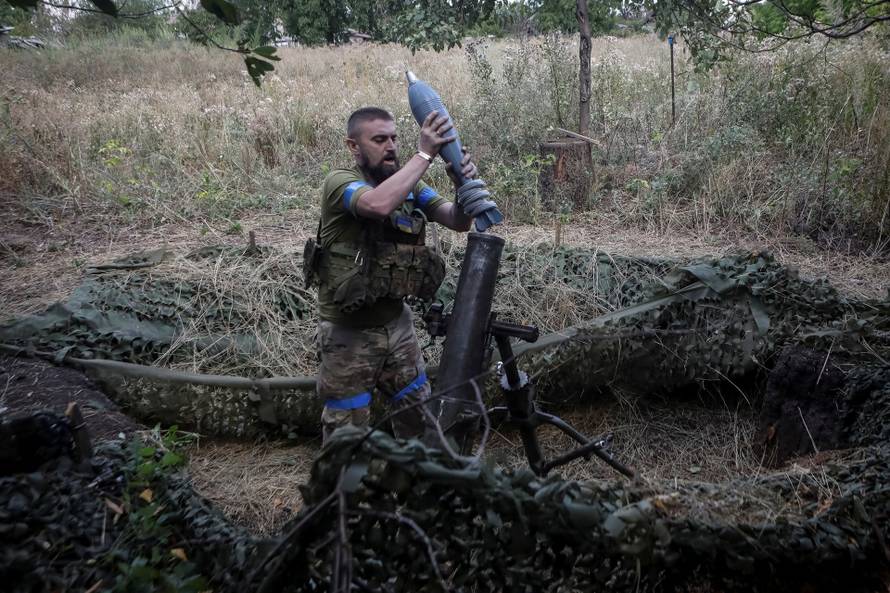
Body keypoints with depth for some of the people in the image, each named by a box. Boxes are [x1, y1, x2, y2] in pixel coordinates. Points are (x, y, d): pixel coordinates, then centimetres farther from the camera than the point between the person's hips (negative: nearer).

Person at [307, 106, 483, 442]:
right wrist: (424, 153, -32)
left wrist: (463, 185, -26)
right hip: (349, 333, -5)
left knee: (419, 418, 18)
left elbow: (458, 222, -7)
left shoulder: (409, 186, 1)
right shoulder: (340, 182, -16)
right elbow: (379, 204, -38)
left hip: (396, 324, 6)